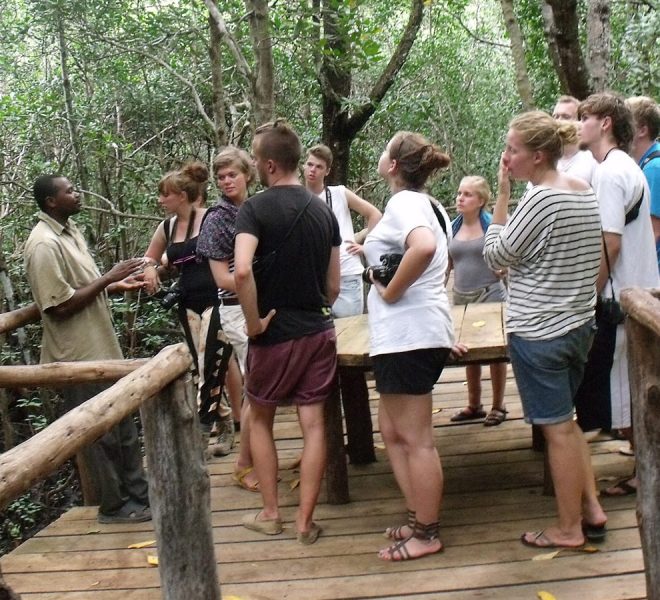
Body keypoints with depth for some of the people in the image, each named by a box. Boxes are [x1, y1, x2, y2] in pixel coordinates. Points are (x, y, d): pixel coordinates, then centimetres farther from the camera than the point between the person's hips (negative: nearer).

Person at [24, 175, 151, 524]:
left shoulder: (69, 230, 10)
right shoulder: (45, 244, -20)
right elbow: (60, 306, -24)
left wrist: (116, 286, 4)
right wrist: (108, 279, -20)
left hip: (101, 348, 10)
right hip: (79, 357, -10)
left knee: (123, 425, 16)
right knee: (100, 433, 3)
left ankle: (137, 492, 28)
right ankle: (114, 505, 17)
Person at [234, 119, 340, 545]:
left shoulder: (256, 208, -13)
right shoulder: (324, 211, 5)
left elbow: (242, 271, -28)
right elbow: (334, 286, 8)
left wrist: (254, 322, -18)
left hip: (275, 334, -4)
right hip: (319, 331, 4)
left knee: (260, 419, 15)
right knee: (314, 422, 5)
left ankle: (270, 513, 20)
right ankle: (305, 521, 10)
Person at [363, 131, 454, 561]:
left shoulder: (402, 202, -13)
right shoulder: (430, 205, 15)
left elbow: (424, 247, -34)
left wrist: (390, 291, -22)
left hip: (406, 334, -10)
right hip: (423, 329, 10)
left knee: (416, 438, 0)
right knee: (393, 430, 17)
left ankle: (427, 534, 11)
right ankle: (421, 519, 23)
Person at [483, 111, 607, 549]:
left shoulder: (541, 200, -19)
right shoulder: (586, 192, 8)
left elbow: (496, 256, -11)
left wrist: (502, 196, -10)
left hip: (539, 331, -9)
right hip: (579, 324, 9)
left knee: (557, 428, 1)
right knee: (566, 420, 20)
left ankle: (568, 529, 13)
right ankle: (592, 509, 23)